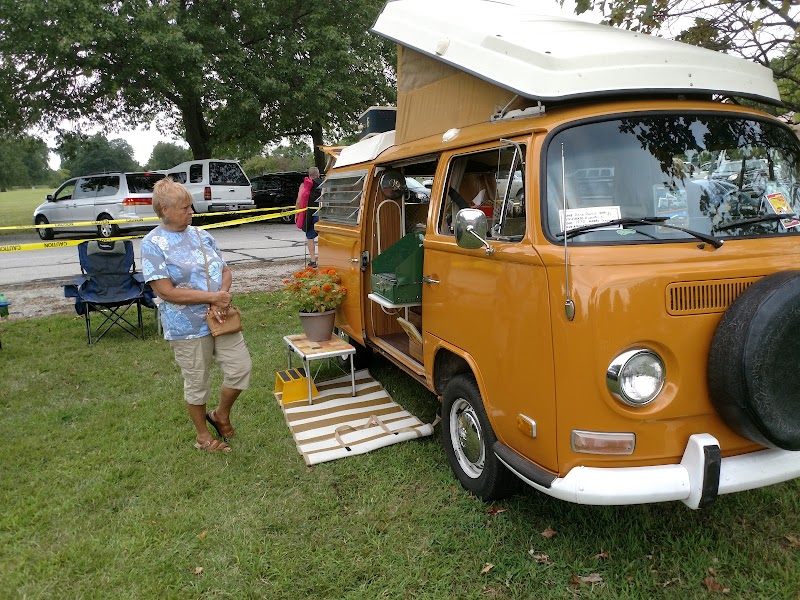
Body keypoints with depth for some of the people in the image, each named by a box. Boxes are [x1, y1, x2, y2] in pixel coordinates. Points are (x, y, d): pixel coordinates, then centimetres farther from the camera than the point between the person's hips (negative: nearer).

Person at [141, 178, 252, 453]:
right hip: (187, 327, -5)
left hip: (221, 319, 5)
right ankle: (203, 434, 32)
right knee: (197, 383, 9)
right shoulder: (153, 244, -10)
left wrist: (222, 296, -12)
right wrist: (212, 297, -19)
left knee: (241, 368, 6)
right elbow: (167, 291, -18)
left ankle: (221, 414, 32)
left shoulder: (202, 235, 7)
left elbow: (225, 271, 9)